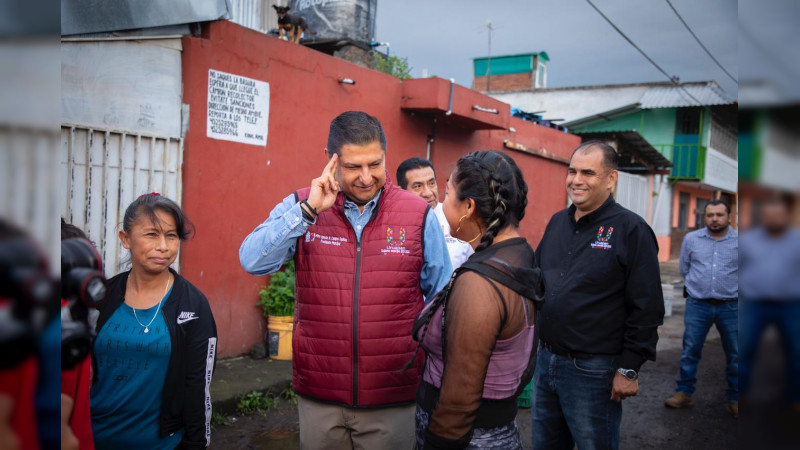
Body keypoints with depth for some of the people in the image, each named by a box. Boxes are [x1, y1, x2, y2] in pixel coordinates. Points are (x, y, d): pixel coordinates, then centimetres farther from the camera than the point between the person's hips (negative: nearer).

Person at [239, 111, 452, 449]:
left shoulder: (419, 214, -3)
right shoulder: (301, 206, 0)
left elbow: (442, 303, 4)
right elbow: (253, 262, -12)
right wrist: (309, 210, -19)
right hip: (318, 396, 1)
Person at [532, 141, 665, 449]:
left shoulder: (631, 229, -12)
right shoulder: (557, 222, 8)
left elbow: (647, 309, -14)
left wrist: (629, 369, -14)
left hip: (592, 372, -6)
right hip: (545, 361, 6)